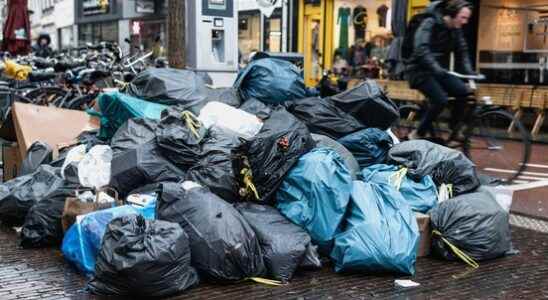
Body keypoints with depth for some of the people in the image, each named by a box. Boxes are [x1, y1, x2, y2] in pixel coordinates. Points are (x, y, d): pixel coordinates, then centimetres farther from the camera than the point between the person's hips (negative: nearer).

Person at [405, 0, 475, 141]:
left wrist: (470, 74, -7)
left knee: (463, 92, -17)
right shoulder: (430, 23, -16)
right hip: (420, 71, -6)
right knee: (441, 99, -28)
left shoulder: (456, 30, 5)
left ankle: (453, 132, -3)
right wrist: (436, 68, -40)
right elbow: (421, 48, -28)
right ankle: (417, 134, -12)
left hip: (439, 71, 7)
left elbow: (462, 53, 7)